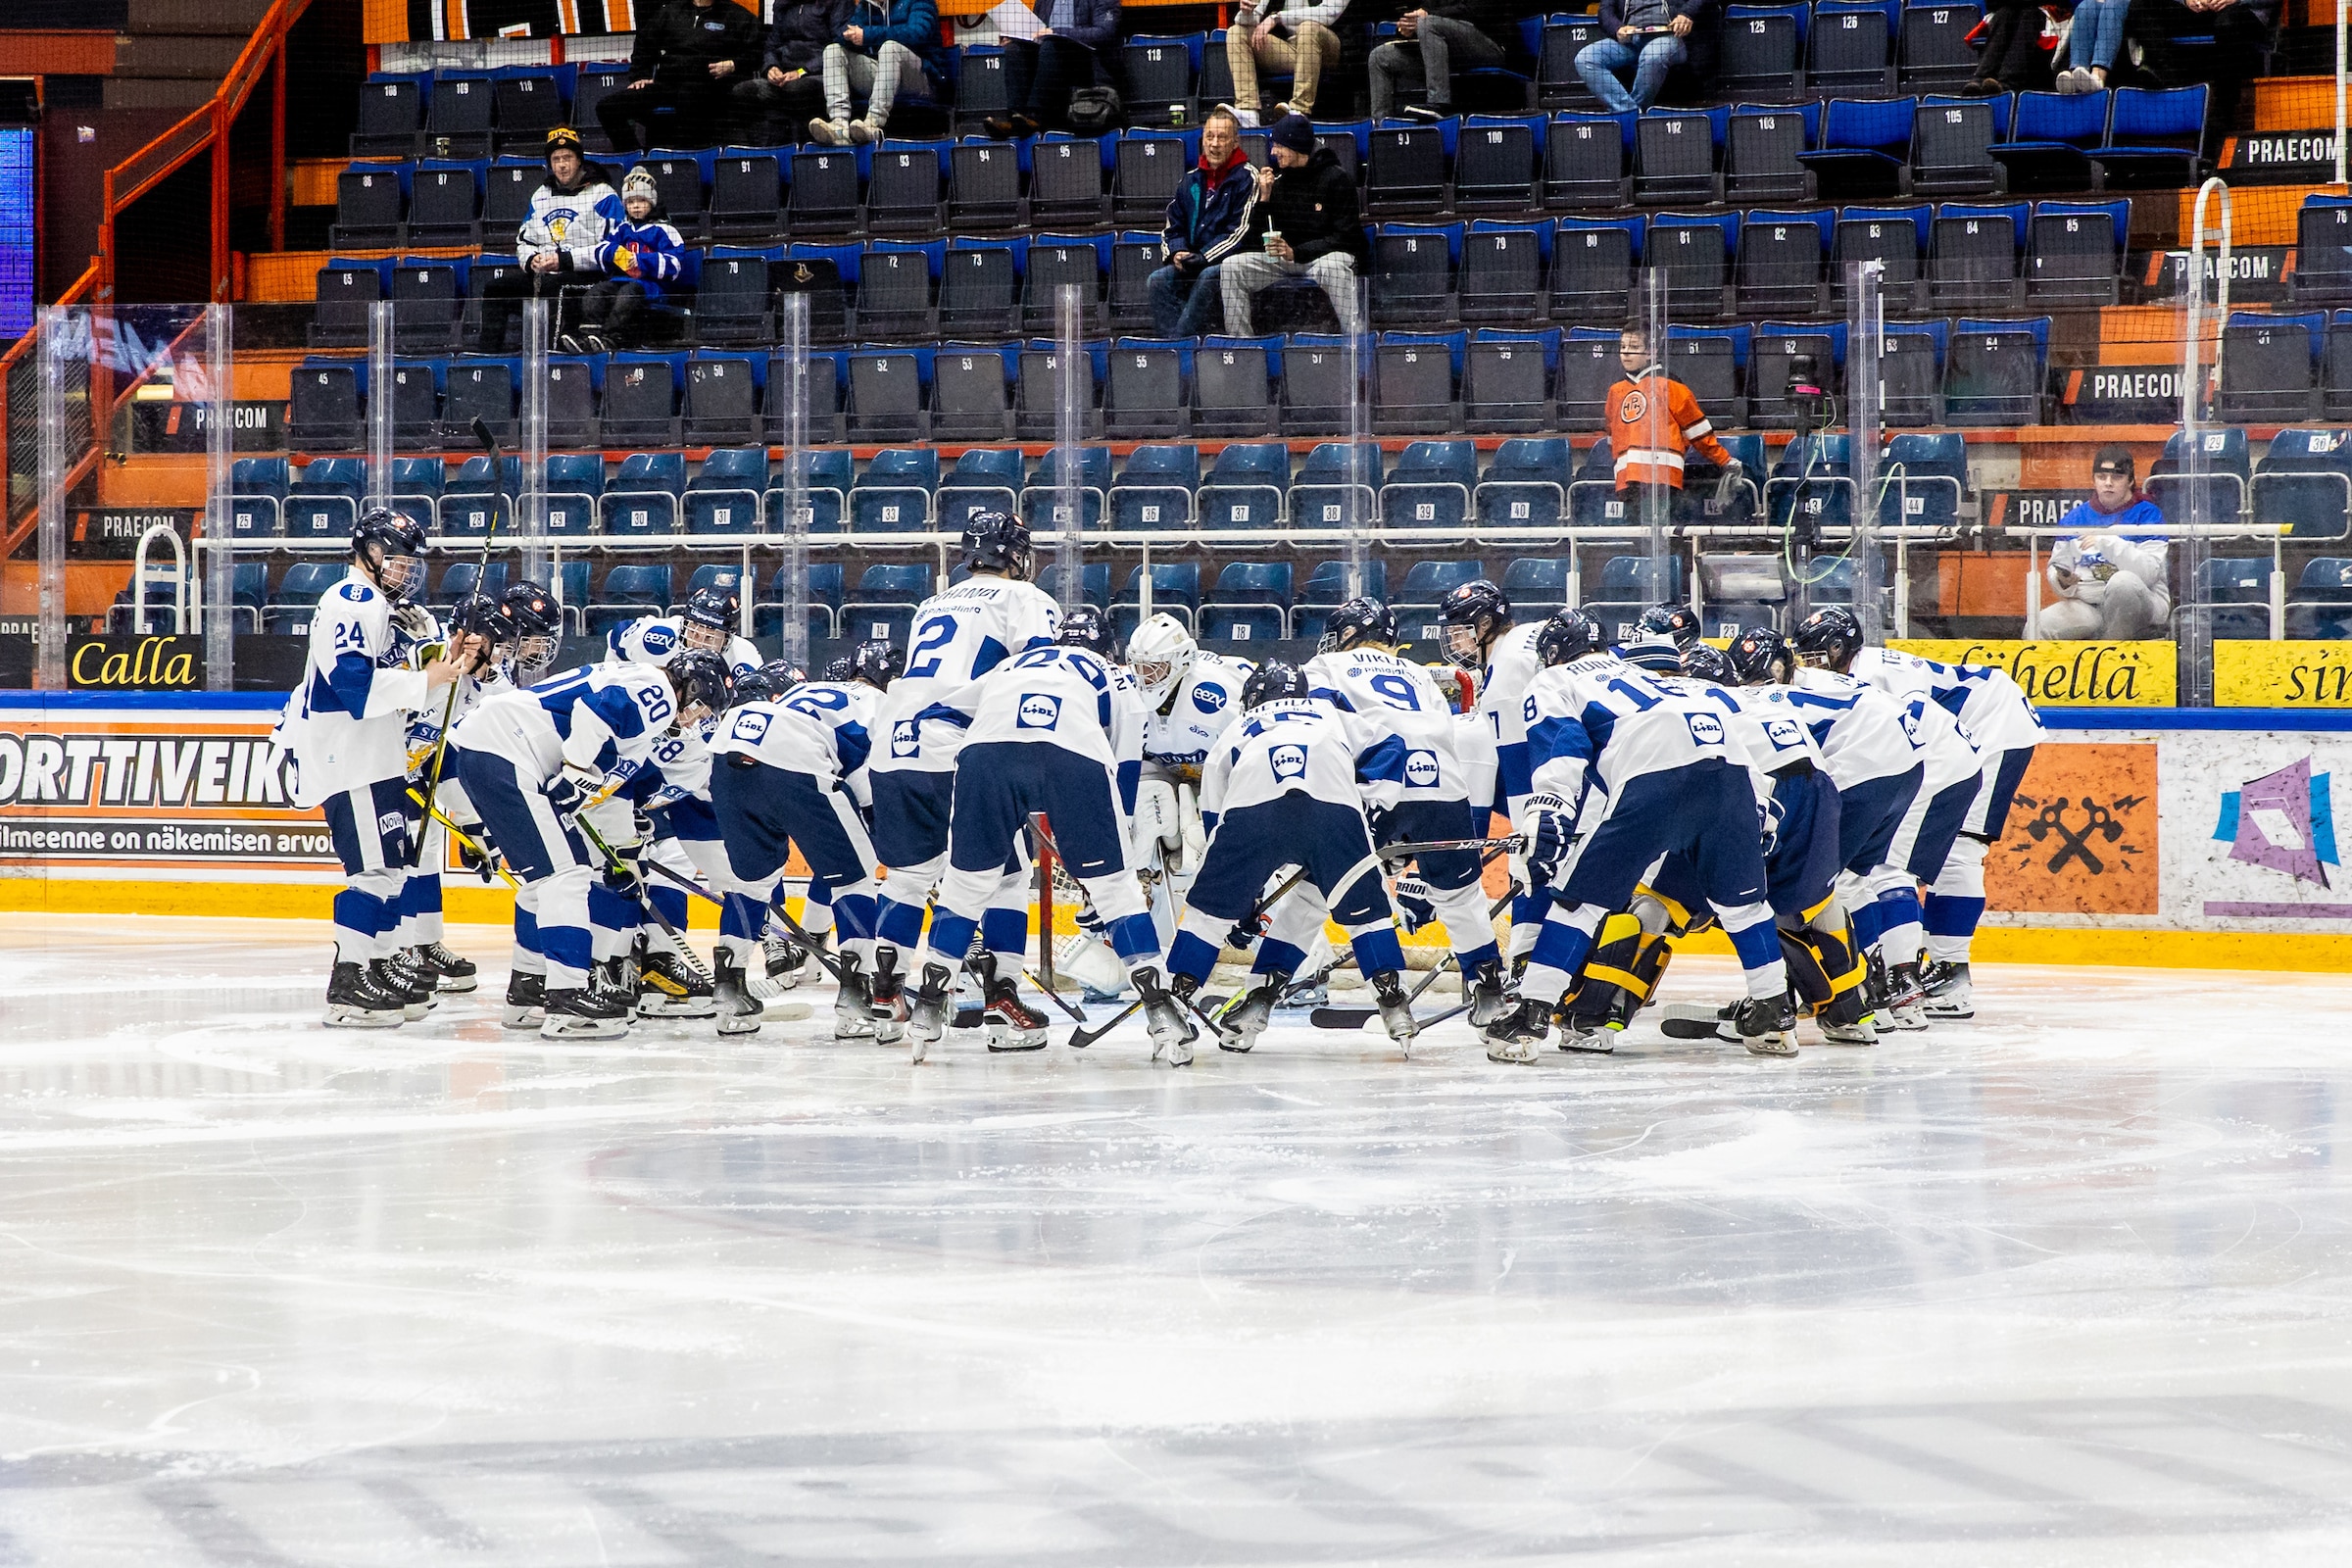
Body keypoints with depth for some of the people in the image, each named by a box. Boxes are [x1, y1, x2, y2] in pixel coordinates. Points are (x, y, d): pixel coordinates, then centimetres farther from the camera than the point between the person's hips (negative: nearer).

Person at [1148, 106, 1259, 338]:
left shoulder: (1246, 178, -1)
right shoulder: (1190, 181, 17)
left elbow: (1240, 232, -10)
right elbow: (1172, 228, 19)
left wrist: (1202, 258, -17)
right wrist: (1177, 253, -4)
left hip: (1228, 262, -5)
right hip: (1191, 265, 5)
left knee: (1209, 277, -36)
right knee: (1158, 280, -21)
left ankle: (1179, 340, -39)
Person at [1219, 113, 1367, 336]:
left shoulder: (1337, 179, -7)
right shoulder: (1277, 181, 8)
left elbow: (1345, 236, -13)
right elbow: (1258, 241, 6)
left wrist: (1295, 252, -22)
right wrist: (1264, 198, -8)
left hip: (1324, 254, -5)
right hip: (1284, 259, 5)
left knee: (1333, 267, -40)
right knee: (1231, 265, -14)